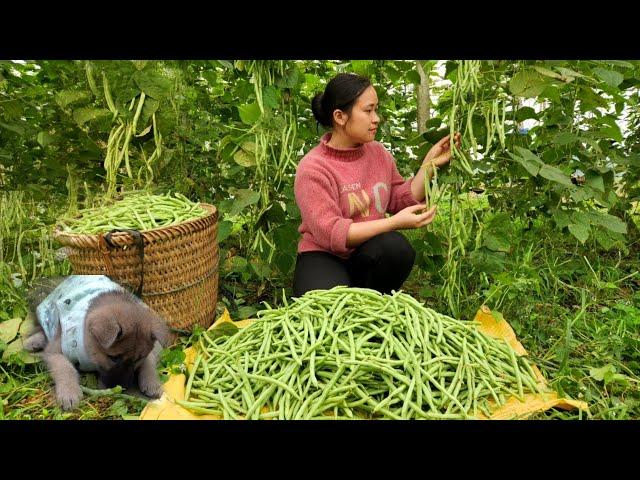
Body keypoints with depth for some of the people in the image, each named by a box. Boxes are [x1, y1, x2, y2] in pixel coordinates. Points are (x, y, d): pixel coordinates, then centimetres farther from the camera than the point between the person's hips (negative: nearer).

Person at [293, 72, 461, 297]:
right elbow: (331, 233, -23)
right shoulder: (313, 168, -15)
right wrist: (394, 223, -28)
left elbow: (402, 201, 6)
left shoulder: (378, 152, 4)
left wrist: (429, 164, -4)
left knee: (396, 247, -30)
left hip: (369, 256, 5)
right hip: (325, 257, -5)